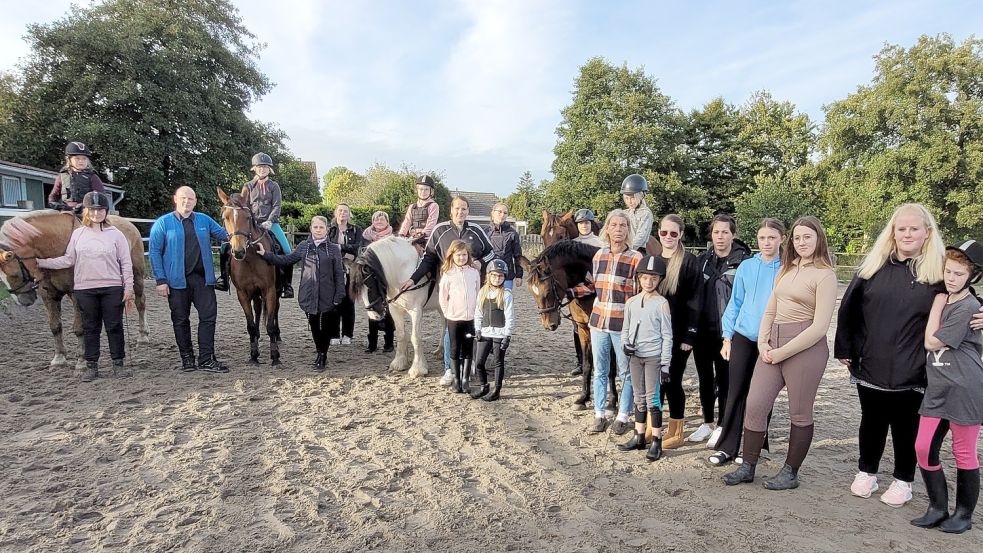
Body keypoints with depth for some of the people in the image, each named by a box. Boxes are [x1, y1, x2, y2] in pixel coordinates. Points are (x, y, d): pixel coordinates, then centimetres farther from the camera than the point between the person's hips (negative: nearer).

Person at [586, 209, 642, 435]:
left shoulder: (636, 258, -8)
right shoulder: (599, 255, 5)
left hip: (623, 324, -4)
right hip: (599, 321, 5)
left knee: (626, 372, 9)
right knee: (599, 371, 13)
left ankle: (623, 417, 23)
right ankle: (599, 416, 25)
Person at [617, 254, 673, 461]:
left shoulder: (662, 303, -8)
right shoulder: (631, 302, 4)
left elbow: (667, 336, -7)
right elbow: (625, 329, 11)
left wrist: (665, 364, -10)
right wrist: (625, 344, -9)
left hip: (654, 357, -4)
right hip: (635, 356, 5)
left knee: (652, 398, -3)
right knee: (639, 398, 13)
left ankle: (656, 441, 8)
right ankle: (639, 437, 24)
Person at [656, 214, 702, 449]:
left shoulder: (689, 262, -7)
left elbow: (694, 301, -10)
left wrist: (689, 335, -15)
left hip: (677, 333, -5)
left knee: (672, 381, 2)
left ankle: (676, 433, 17)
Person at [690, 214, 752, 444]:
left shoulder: (743, 262, -8)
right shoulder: (702, 260, 7)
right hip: (702, 331, 5)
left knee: (725, 379, 7)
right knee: (705, 379, 15)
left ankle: (722, 426, 21)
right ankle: (708, 423, 29)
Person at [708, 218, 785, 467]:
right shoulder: (746, 266, 2)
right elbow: (735, 303, 7)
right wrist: (727, 338, 4)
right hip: (743, 338, 2)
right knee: (736, 393, 4)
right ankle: (727, 447, 13)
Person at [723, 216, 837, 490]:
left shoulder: (824, 275, -7)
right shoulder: (786, 269, 14)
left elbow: (820, 326, -14)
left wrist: (783, 352, -13)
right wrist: (762, 342, 1)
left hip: (805, 348, -6)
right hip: (773, 344, 6)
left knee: (799, 413, 8)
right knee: (755, 405, 4)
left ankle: (790, 473, 23)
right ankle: (748, 467, 17)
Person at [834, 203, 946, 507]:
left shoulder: (938, 271, -4)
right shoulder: (874, 265, 2)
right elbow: (848, 308, 4)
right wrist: (845, 349, 3)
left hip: (912, 370, -2)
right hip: (871, 366, 2)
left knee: (905, 427, 13)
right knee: (872, 422, 16)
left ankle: (903, 481, 30)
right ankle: (866, 472, 33)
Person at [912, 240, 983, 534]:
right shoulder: (945, 300, 12)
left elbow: (931, 342, -13)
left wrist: (937, 304, -8)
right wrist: (940, 302, 11)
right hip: (937, 389, 7)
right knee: (924, 448, 5)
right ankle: (938, 507, 19)